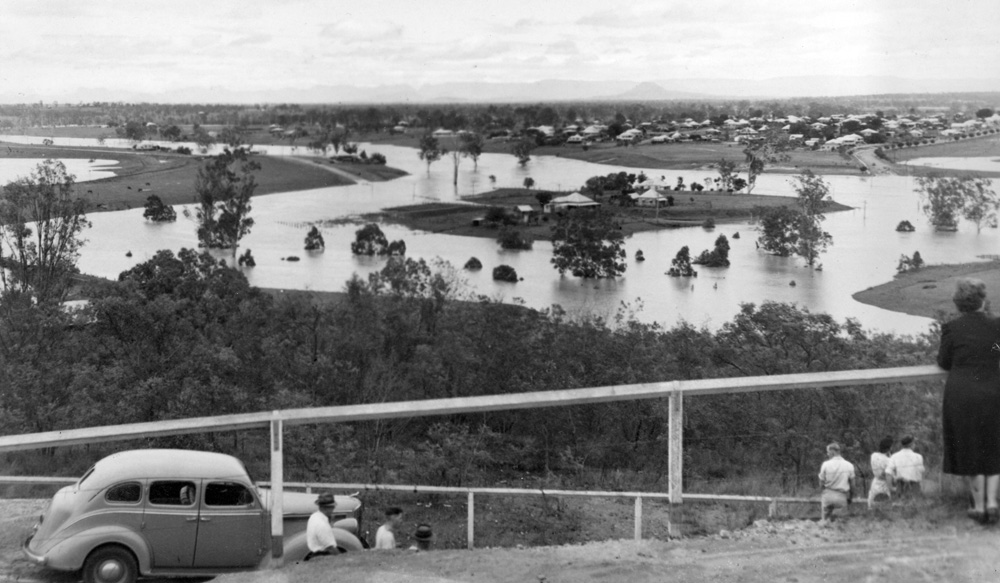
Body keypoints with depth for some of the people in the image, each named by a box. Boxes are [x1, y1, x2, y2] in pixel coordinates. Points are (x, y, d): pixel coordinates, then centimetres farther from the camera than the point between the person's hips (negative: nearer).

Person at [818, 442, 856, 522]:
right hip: (842, 497, 0)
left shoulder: (825, 464, -6)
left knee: (826, 520, 12)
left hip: (828, 495, 0)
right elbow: (852, 485, 5)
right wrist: (850, 498, 18)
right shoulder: (849, 465, -2)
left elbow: (821, 483, -1)